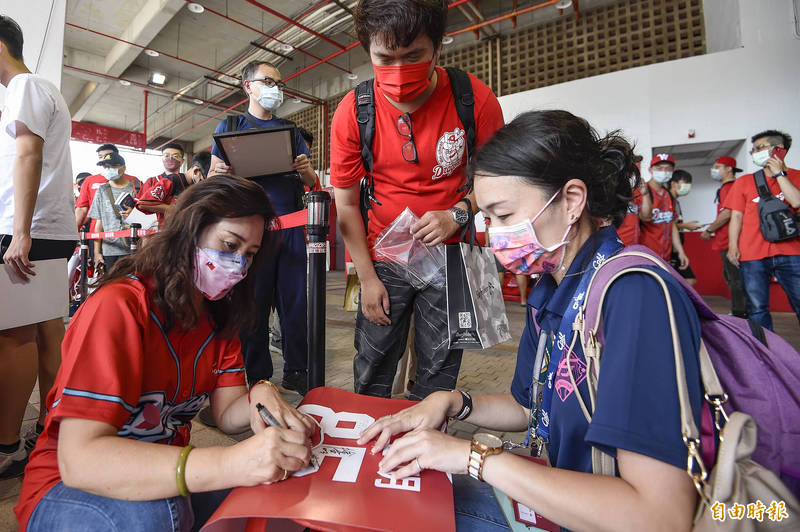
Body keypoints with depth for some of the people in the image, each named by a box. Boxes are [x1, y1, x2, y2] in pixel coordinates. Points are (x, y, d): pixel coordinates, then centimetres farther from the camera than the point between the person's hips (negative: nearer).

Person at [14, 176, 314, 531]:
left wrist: (259, 398, -28)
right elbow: (79, 459, -32)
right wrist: (228, 463, -44)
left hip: (165, 472, 5)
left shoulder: (219, 313, -1)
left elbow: (227, 415, -4)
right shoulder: (119, 306, -23)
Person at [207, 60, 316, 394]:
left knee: (296, 301, 2)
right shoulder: (230, 126, 14)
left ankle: (297, 372, 15)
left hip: (290, 225, 2)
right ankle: (255, 377, 15)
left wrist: (306, 170, -7)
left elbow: (311, 182, 16)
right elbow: (214, 177, 11)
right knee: (252, 303, 1)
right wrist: (219, 174, -13)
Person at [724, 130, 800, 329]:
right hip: (753, 255, 1)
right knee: (757, 310, 1)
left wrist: (779, 173, -1)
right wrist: (733, 246, -4)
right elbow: (736, 216, 7)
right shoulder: (744, 181, 13)